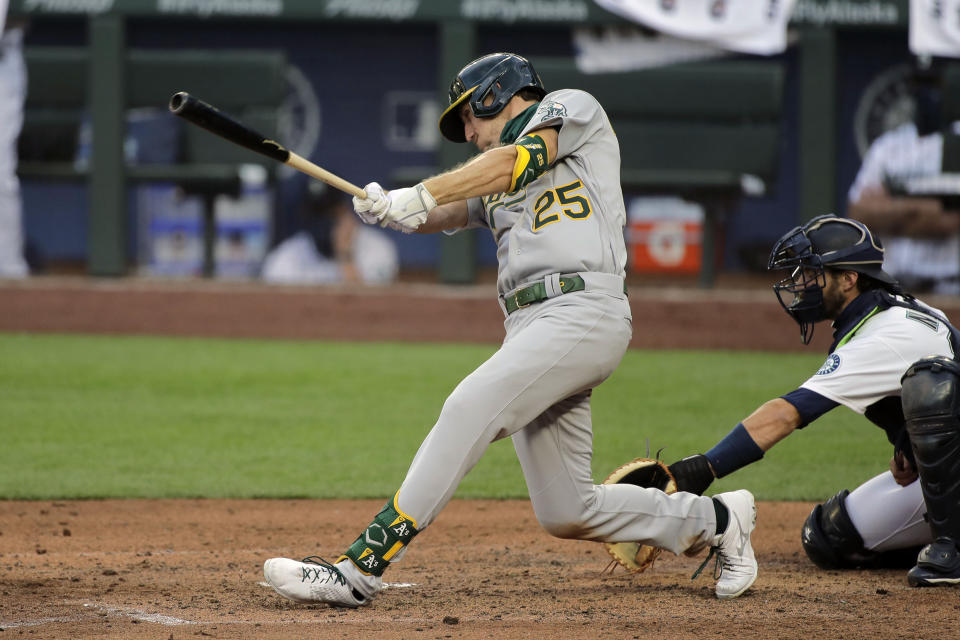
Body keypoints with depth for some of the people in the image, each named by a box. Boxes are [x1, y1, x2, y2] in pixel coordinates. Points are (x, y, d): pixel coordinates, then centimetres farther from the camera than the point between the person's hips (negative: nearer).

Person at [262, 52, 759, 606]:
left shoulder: (573, 107, 10)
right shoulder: (495, 181, 29)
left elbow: (519, 161, -8)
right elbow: (444, 215, 12)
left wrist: (419, 194, -15)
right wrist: (391, 209, -10)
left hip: (582, 310, -9)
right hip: (528, 327, 9)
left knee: (469, 409, -26)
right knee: (566, 513, 7)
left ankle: (361, 568, -30)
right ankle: (714, 519, 27)